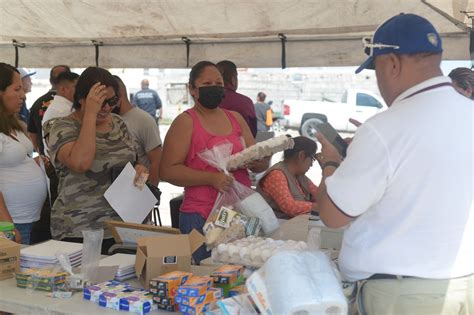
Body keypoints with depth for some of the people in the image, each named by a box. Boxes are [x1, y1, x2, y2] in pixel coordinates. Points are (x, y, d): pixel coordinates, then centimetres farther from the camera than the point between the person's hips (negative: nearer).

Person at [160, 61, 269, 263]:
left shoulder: (236, 119, 15)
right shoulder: (185, 122, -2)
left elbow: (260, 165, 20)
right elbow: (168, 171, -10)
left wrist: (259, 160, -4)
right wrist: (211, 178, -19)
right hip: (201, 217, -5)